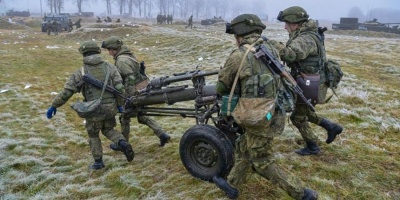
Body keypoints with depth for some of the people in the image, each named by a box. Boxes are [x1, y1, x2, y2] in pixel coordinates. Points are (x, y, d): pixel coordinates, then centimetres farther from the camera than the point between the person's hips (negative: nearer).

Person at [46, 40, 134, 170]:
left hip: (94, 110, -2)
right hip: (110, 108, 3)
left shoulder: (80, 72, -6)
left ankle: (98, 162, 24)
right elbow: (119, 88, -7)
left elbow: (66, 92, -7)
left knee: (93, 135, 20)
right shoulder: (110, 67, 0)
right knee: (108, 130, 25)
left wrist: (53, 106, 4)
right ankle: (123, 143, -1)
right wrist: (119, 104, 6)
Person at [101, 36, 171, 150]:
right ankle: (162, 135, 11)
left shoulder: (121, 60, -19)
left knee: (124, 119, 10)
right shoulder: (128, 55, 10)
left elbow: (130, 78, -27)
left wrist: (129, 97, -25)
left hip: (133, 93, -9)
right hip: (141, 92, 9)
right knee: (142, 117, 18)